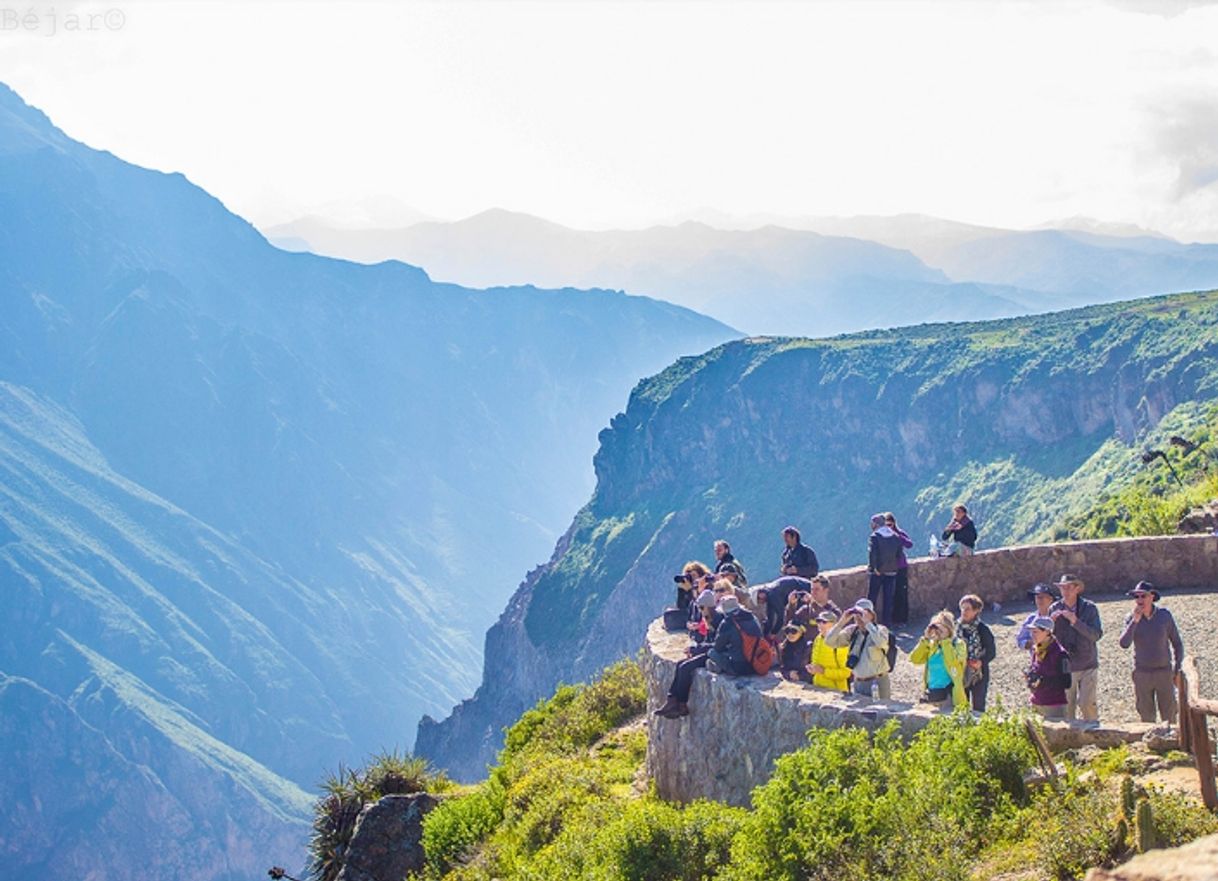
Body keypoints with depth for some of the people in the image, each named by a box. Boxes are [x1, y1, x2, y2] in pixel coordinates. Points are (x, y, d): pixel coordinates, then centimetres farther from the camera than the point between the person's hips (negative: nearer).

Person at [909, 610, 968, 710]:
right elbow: (914, 659, 1)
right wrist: (925, 639, -3)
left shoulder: (958, 644, -2)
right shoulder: (932, 644, 11)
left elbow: (953, 662, -20)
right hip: (931, 693, 5)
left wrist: (945, 641, -15)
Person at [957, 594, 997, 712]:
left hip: (978, 674, -4)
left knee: (978, 708, 2)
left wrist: (981, 662, -25)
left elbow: (992, 652, -9)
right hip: (961, 674, 4)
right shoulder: (958, 627, 2)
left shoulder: (983, 629, -12)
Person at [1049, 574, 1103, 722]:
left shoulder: (1089, 608, -4)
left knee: (1086, 703, -7)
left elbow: (1096, 635, -14)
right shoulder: (1054, 609, 1)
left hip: (1087, 667, -2)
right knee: (1067, 706, 3)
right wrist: (1051, 622, -19)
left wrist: (1076, 621, -25)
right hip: (1065, 667, 2)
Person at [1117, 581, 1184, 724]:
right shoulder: (1131, 618, -3)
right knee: (1146, 716, 6)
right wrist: (1135, 621, -23)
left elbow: (1177, 643, 6)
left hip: (1164, 673, -1)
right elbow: (1124, 644, -17)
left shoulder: (1165, 616, -4)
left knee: (1169, 715, 0)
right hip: (1142, 674, 1)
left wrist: (1178, 669, 1)